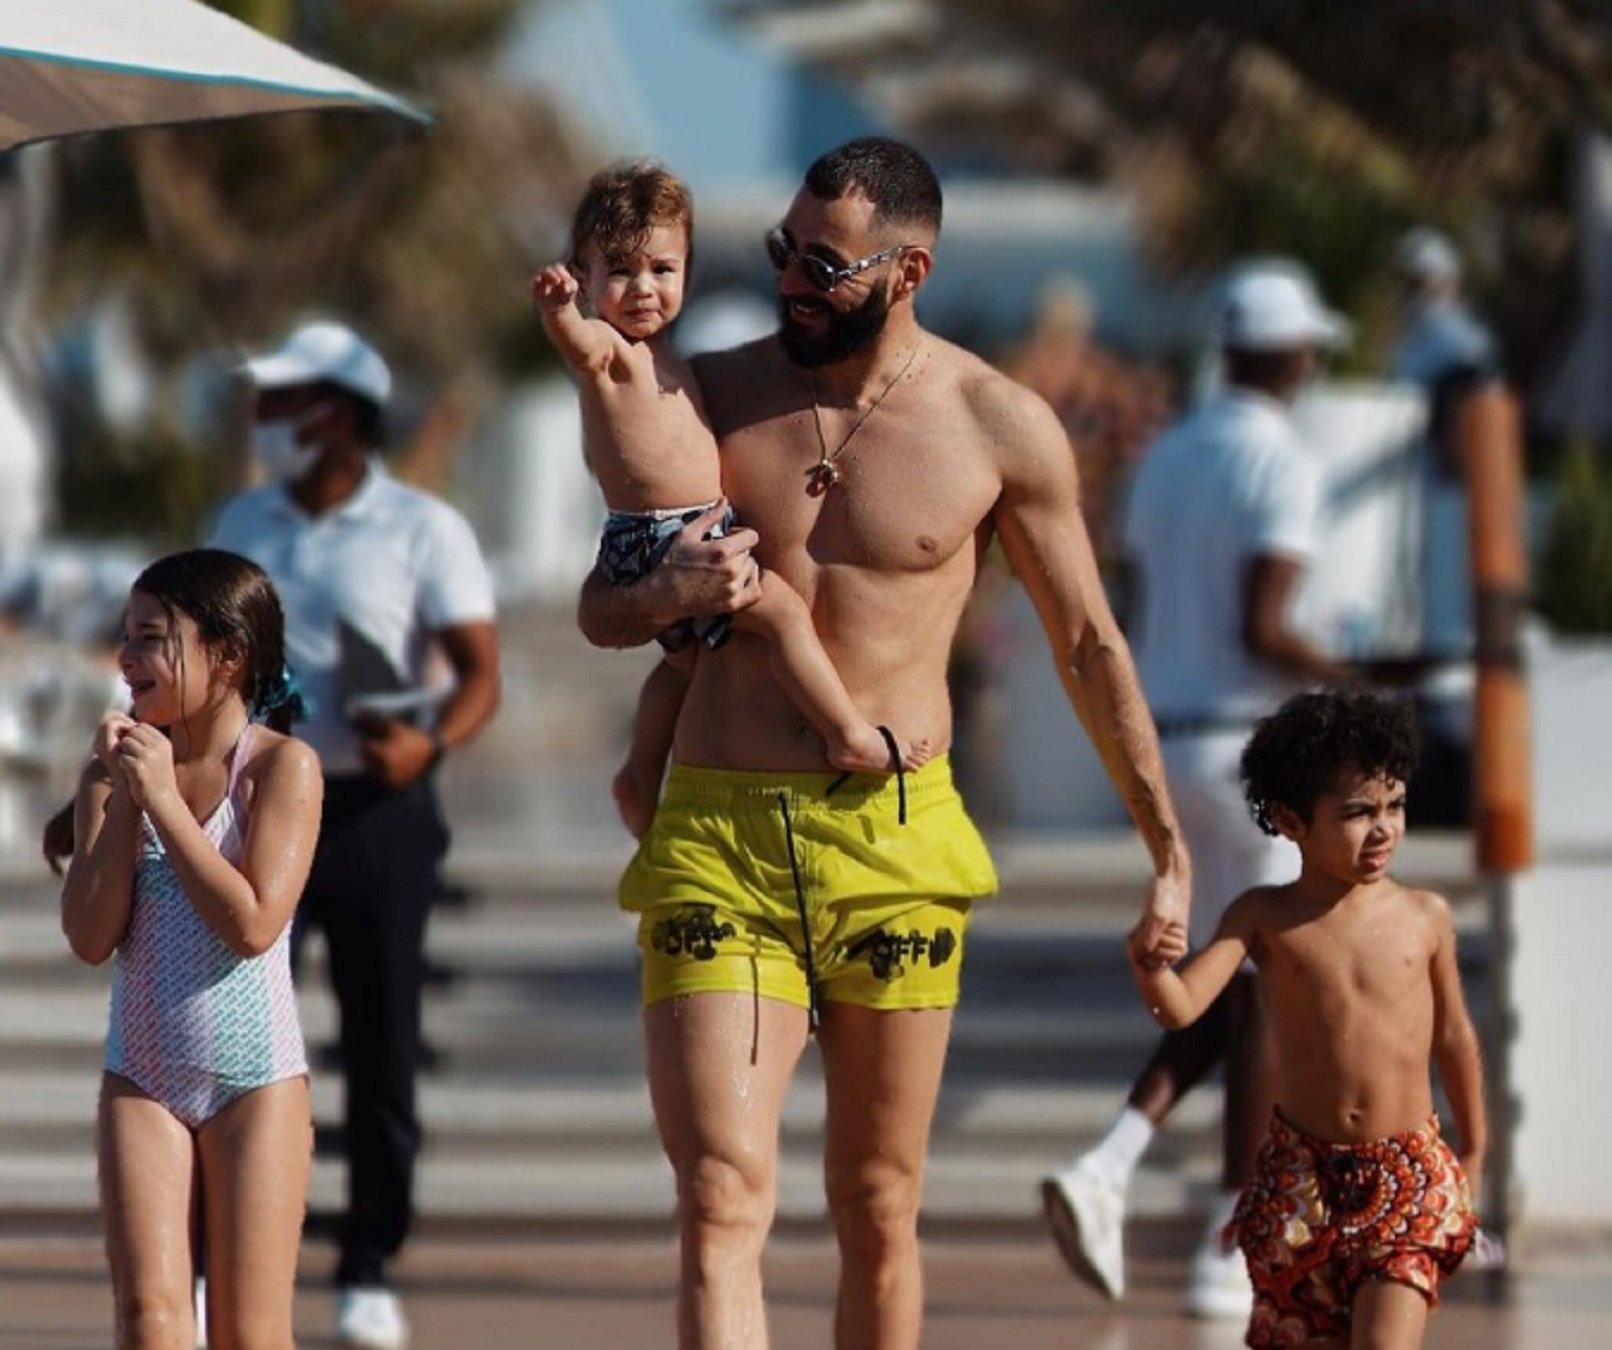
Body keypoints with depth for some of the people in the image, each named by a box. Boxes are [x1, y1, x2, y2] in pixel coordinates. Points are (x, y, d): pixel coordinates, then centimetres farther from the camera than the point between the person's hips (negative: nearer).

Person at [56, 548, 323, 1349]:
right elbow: (91, 938, -5)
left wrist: (162, 798, -18)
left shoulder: (281, 766, -8)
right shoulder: (118, 769, 3)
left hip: (255, 1079, -3)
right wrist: (121, 801, -12)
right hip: (141, 1078, 3)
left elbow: (253, 924, -20)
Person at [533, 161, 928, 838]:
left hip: (687, 540, 10)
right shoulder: (607, 349, -15)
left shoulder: (658, 355, 15)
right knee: (781, 608, -17)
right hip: (655, 545, -10)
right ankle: (850, 737, -13)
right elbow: (578, 342, -41)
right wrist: (558, 309, -62)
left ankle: (641, 777, 37)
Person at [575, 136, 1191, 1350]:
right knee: (723, 1200, -13)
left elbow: (1088, 644, 10)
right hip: (716, 835, 0)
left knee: (879, 1206, 8)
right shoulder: (717, 396, 5)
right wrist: (671, 594, -12)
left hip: (894, 840, 0)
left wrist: (1170, 850, 11)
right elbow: (599, 610, 13)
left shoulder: (1001, 429, 1)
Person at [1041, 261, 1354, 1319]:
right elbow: (1261, 628, -22)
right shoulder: (1284, 466, -13)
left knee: (1229, 994, 15)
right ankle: (1230, 1255, 0)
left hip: (1165, 745, 8)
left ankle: (1108, 1170, -7)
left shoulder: (1165, 459, 12)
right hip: (1253, 745, -8)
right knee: (1267, 996, 1)